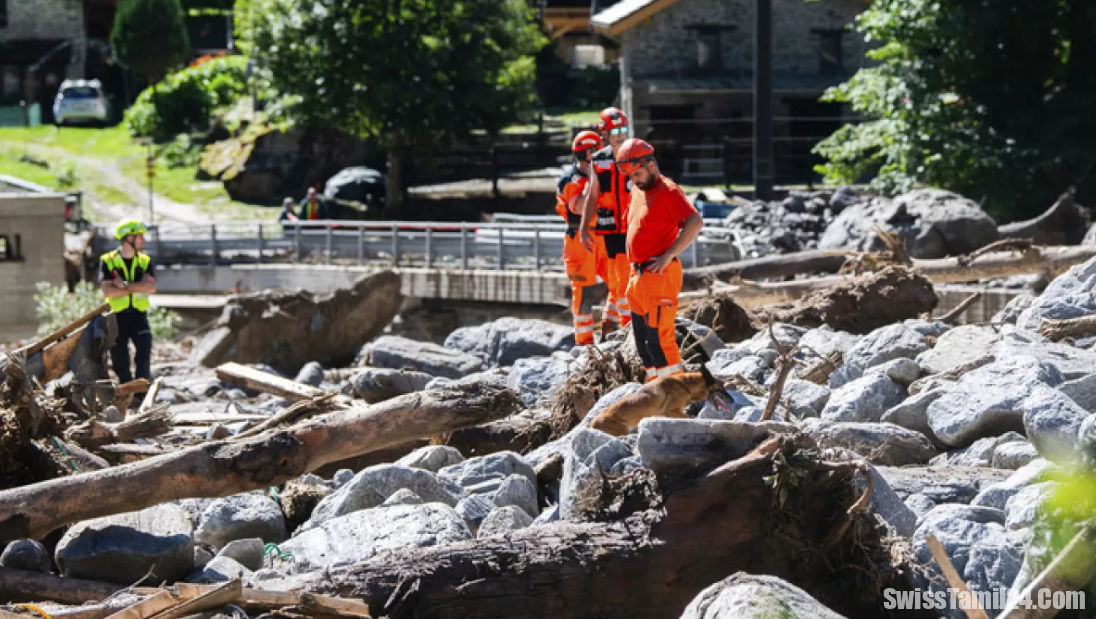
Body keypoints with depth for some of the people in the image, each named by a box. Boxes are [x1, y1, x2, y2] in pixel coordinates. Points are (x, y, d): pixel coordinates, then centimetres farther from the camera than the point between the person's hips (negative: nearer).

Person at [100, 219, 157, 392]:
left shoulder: (145, 261, 7)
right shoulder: (108, 261, -1)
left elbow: (151, 287, -10)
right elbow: (107, 291, -14)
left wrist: (125, 285, -17)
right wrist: (137, 288, -12)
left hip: (139, 315, 1)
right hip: (117, 317, -1)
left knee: (144, 355, -17)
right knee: (120, 363, 4)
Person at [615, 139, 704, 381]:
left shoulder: (668, 191, -12)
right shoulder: (638, 191, 16)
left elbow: (695, 222, -24)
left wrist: (668, 255, -25)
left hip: (659, 276, -10)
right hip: (638, 276, 10)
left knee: (658, 338, -11)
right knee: (643, 339, 14)